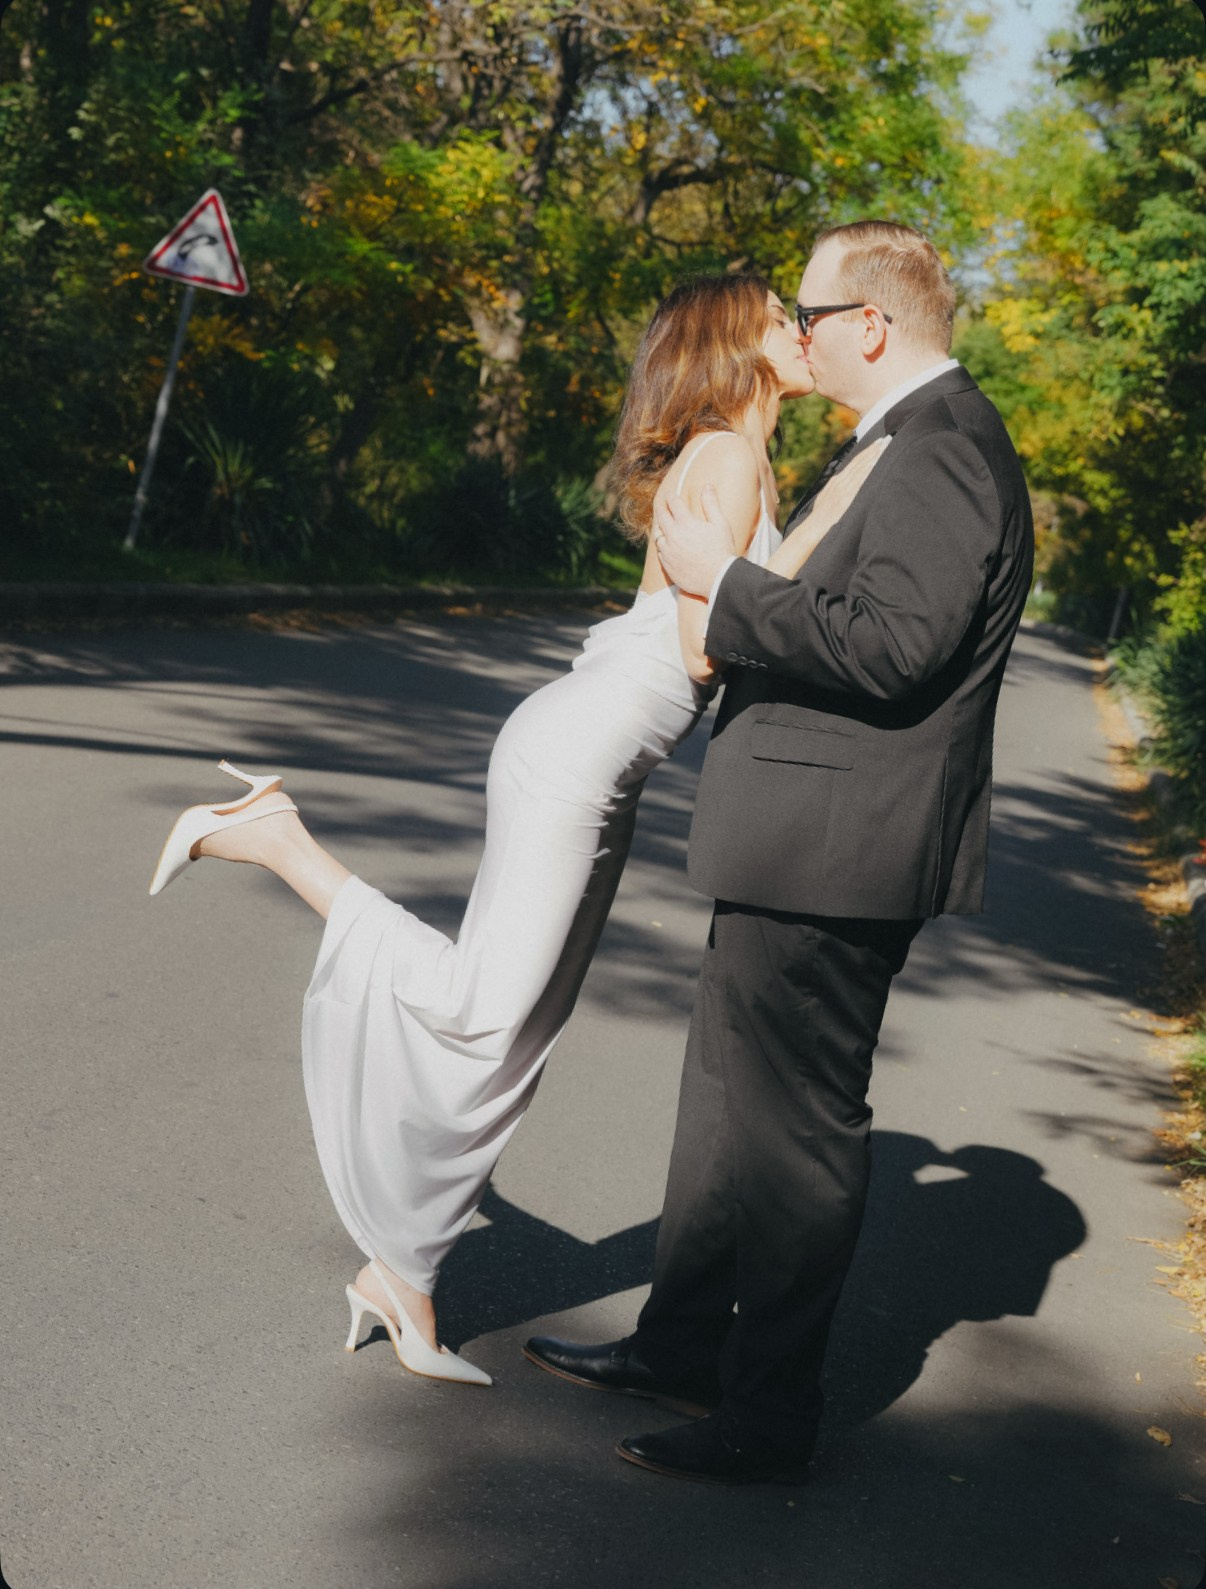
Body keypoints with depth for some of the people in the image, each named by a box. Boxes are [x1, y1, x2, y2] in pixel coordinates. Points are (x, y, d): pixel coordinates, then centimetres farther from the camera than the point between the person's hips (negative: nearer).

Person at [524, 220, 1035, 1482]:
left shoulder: (940, 446, -18)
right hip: (802, 846, 11)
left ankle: (769, 1413, 13)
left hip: (834, 851, -11)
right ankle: (684, 1341, 34)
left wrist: (724, 583, -20)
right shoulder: (912, 441, 16)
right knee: (729, 1094, 20)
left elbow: (893, 645, -27)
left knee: (797, 1122, 0)